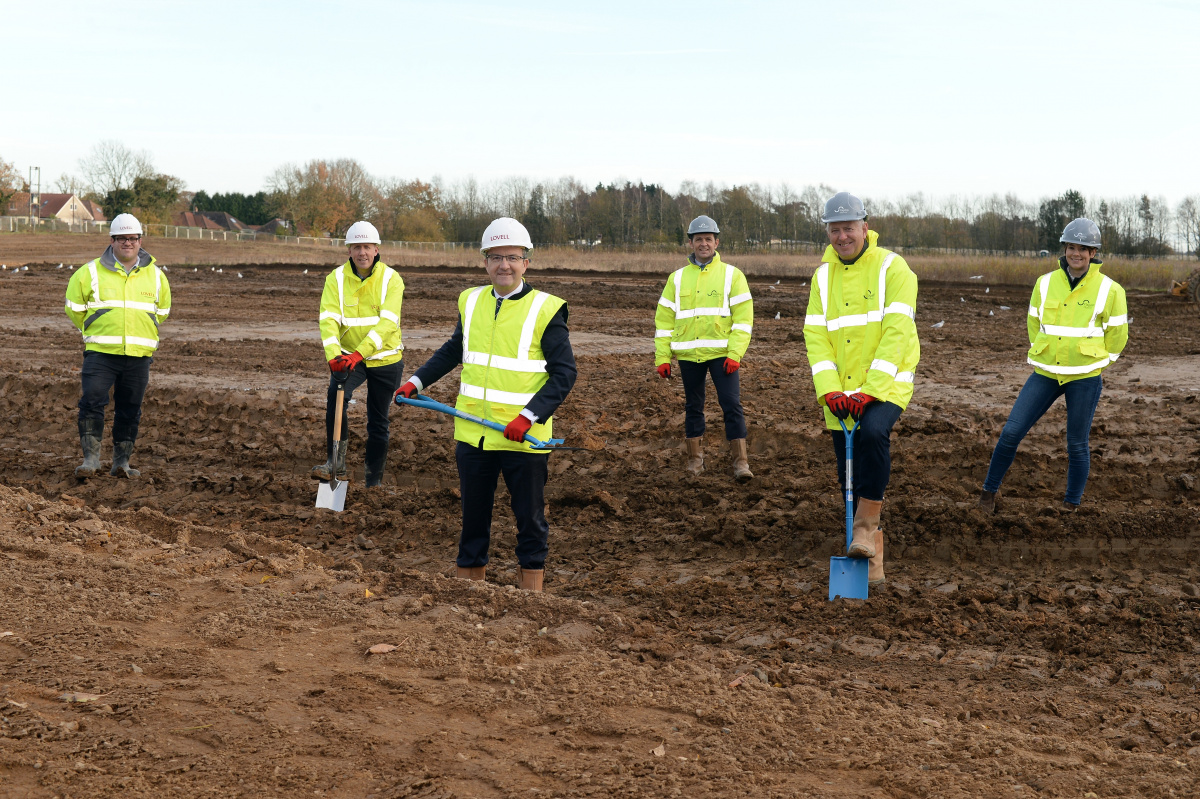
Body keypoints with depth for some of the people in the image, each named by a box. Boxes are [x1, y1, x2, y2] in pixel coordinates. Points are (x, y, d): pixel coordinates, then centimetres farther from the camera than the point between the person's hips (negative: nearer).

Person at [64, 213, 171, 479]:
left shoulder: (155, 275, 8)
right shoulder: (90, 272, 0)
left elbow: (162, 311, 24)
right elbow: (74, 307, 13)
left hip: (139, 356, 2)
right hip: (100, 353, -2)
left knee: (130, 410, 6)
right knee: (91, 402, -12)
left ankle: (122, 462, 15)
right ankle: (91, 458, -3)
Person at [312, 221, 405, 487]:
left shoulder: (391, 279, -9)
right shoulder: (337, 278, -4)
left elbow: (387, 323, -20)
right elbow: (329, 319, -14)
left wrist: (359, 353, -34)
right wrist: (333, 354, -33)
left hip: (385, 358, 0)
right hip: (348, 356, 0)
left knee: (378, 422, 8)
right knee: (336, 395, -30)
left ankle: (374, 480, 23)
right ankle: (335, 464, -26)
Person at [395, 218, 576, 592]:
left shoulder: (546, 309, -7)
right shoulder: (471, 301, 9)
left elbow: (564, 373, -9)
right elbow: (453, 350, 26)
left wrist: (530, 416, -19)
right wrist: (417, 381, 17)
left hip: (523, 436, -5)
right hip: (473, 433, 5)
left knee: (530, 521, 5)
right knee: (473, 519, 12)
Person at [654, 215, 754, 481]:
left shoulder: (732, 275, 2)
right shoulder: (677, 278, 10)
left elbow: (743, 317, -3)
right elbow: (664, 319, 9)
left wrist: (735, 354, -13)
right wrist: (662, 357, 2)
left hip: (721, 354, -3)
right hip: (688, 355, 3)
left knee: (732, 405, -8)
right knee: (693, 407, 11)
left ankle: (741, 461, -5)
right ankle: (695, 457, 23)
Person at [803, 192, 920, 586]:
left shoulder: (891, 267, -7)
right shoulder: (823, 276, 9)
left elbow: (897, 331, -15)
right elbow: (815, 334, 2)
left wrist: (870, 389, -22)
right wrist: (829, 389, -12)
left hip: (886, 383, -5)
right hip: (841, 391, 5)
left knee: (873, 433, -32)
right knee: (850, 474, 5)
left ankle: (867, 523, -20)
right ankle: (872, 554, 18)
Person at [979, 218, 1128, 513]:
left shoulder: (1109, 290, -6)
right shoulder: (1045, 283, 1)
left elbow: (1117, 334, 5)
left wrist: (1097, 364, 10)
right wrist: (1042, 357, 13)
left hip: (1085, 377, -2)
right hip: (1046, 374, 2)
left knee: (1077, 445, 5)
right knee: (1011, 431, -5)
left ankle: (1071, 506, 22)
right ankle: (990, 489, 12)